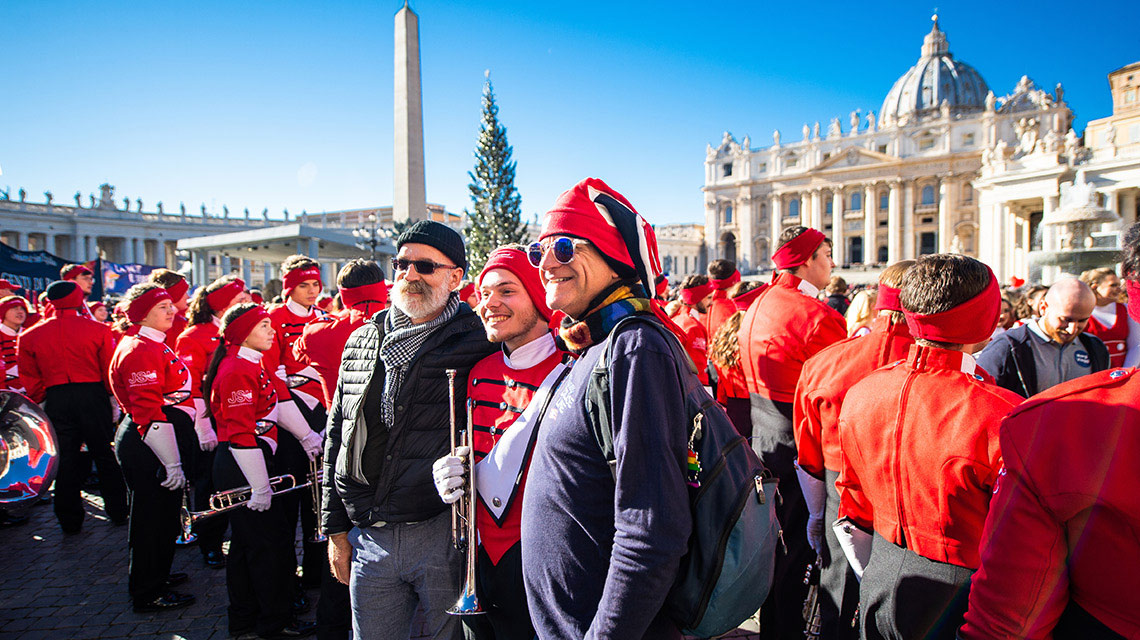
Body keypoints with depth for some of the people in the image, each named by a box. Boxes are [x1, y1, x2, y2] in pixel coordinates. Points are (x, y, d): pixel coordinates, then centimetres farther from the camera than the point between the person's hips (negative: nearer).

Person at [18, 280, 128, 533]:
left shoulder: (29, 336, 3)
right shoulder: (98, 329, -6)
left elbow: (30, 380, 7)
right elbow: (110, 370, -3)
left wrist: (42, 401, 19)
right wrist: (113, 396, 10)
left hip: (55, 400, 2)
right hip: (93, 395, -2)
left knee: (64, 460, 9)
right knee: (106, 455, 9)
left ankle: (69, 520, 15)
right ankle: (117, 511, 17)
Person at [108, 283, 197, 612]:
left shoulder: (154, 345, 14)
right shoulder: (140, 350, -18)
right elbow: (148, 413, -24)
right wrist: (172, 462, -25)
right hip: (148, 447, -10)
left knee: (162, 513, 21)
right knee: (153, 517, 1)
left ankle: (155, 575, 37)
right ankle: (149, 594, 15)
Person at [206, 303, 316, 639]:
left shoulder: (249, 366, 14)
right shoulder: (239, 371, -18)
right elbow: (240, 434, -22)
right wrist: (260, 487, -22)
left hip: (235, 464, 11)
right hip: (243, 467, -11)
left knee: (246, 542, 17)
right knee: (272, 541, -2)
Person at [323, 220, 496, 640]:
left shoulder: (478, 342, -6)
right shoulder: (361, 343, 10)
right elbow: (336, 440, 14)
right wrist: (336, 530, 12)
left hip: (444, 534, -4)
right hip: (368, 538, 4)